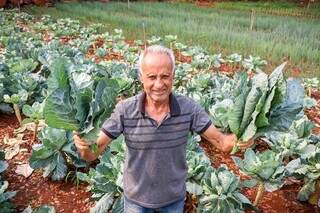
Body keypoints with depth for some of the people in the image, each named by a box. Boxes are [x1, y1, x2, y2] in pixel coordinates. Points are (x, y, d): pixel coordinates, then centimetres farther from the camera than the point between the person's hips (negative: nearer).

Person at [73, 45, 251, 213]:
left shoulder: (189, 108, -19)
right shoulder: (124, 110, -22)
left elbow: (220, 142, -14)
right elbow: (93, 153, -18)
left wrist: (237, 139, -36)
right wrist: (85, 146, -40)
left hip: (174, 198, 1)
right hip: (136, 198, -1)